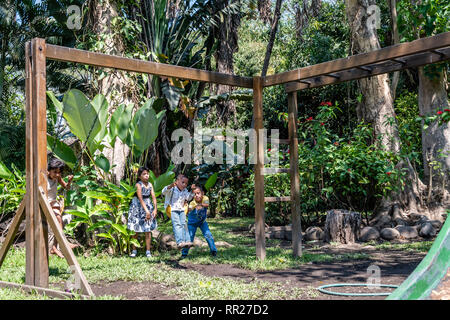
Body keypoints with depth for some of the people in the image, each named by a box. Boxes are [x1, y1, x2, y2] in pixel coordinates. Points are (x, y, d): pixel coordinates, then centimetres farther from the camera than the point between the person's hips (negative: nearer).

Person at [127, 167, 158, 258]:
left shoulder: (150, 184, 0)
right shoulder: (138, 185, -15)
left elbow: (153, 197, -2)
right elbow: (140, 199, -23)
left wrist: (155, 209, -14)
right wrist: (146, 211, -30)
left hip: (148, 207, 4)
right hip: (138, 208, -4)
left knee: (148, 230, 3)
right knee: (135, 230, 5)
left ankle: (148, 251, 9)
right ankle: (134, 250, 18)